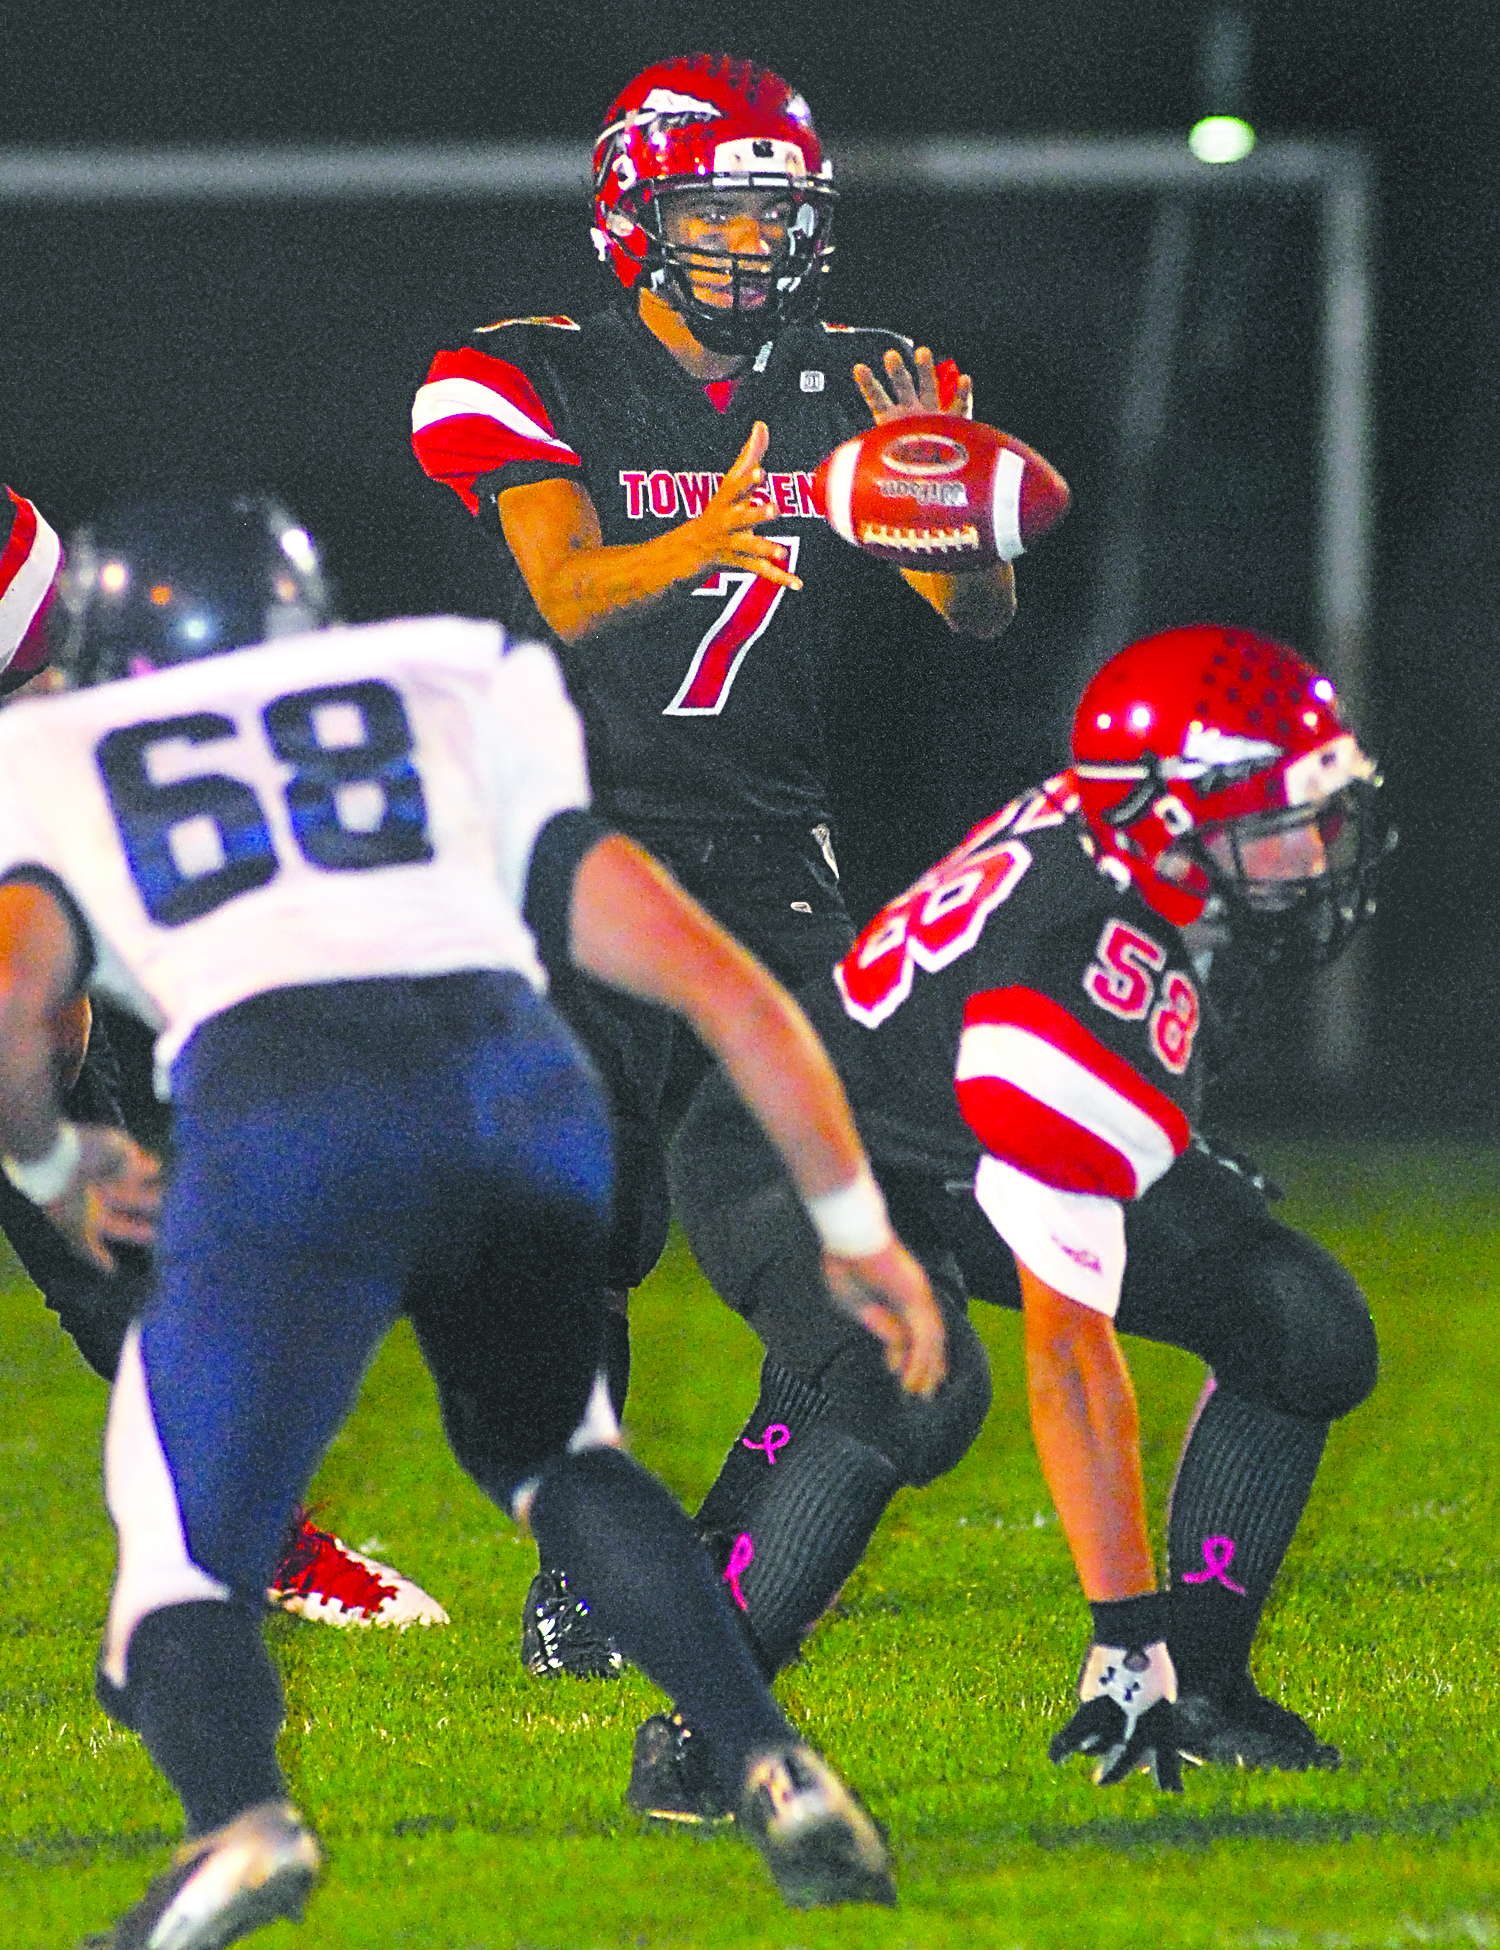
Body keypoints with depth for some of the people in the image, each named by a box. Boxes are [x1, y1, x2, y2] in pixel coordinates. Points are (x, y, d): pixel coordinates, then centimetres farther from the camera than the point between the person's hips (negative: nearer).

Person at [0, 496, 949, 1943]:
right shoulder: (472, 723, 32)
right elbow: (719, 979, 24)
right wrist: (854, 1227, 29)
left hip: (287, 1120, -3)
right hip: (521, 1090, 3)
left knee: (185, 1557, 6)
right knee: (541, 1443, 31)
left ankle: (238, 1811, -27)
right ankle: (767, 1763, 12)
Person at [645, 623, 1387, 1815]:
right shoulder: (1078, 1007, -40)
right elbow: (1069, 1354, -39)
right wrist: (1124, 1632, -38)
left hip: (976, 1162, 9)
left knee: (1306, 1334, -6)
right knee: (911, 1393, -39)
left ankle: (1201, 1679, 5)